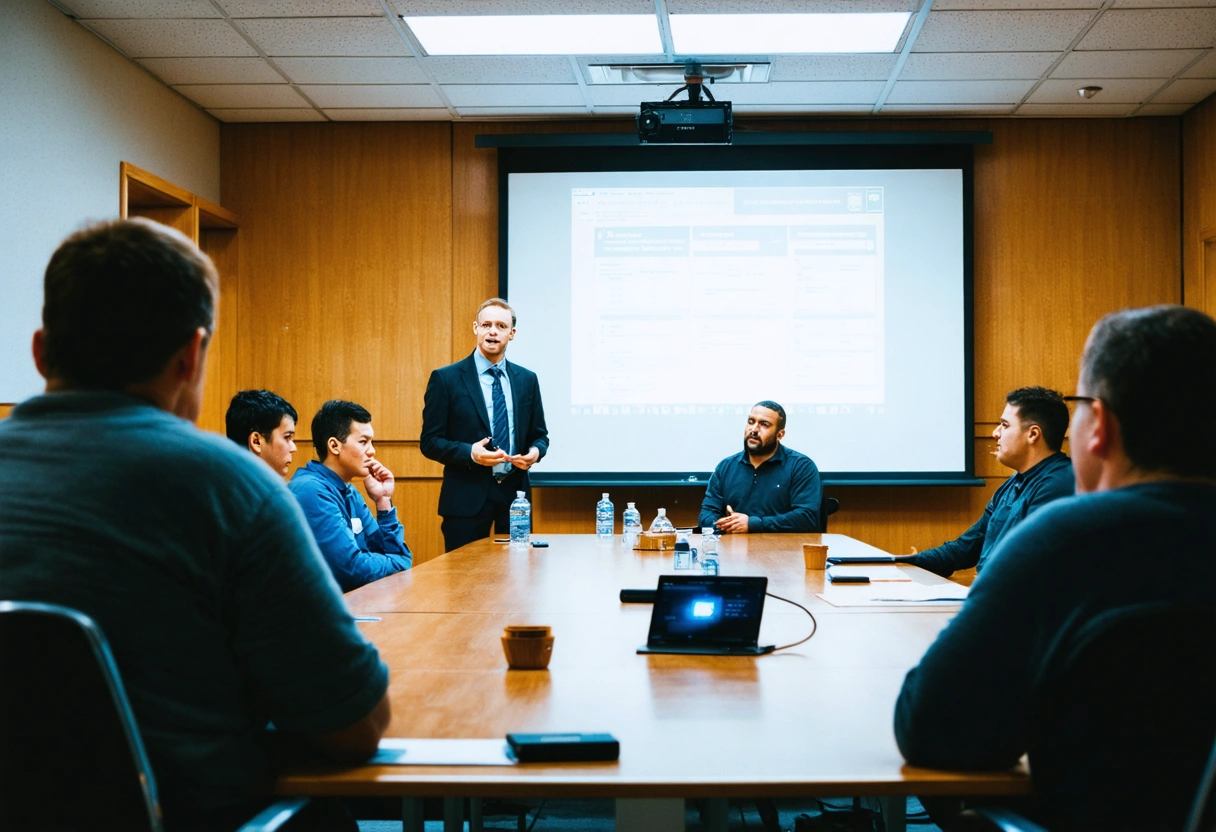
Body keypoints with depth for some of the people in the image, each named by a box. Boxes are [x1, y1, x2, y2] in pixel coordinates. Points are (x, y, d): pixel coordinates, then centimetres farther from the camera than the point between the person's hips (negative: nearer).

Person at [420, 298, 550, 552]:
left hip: (515, 493, 3)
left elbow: (539, 434, 16)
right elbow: (430, 441, -3)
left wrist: (535, 452, -8)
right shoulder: (446, 378, -1)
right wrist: (469, 453, -20)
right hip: (467, 498, -3)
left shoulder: (527, 379, 10)